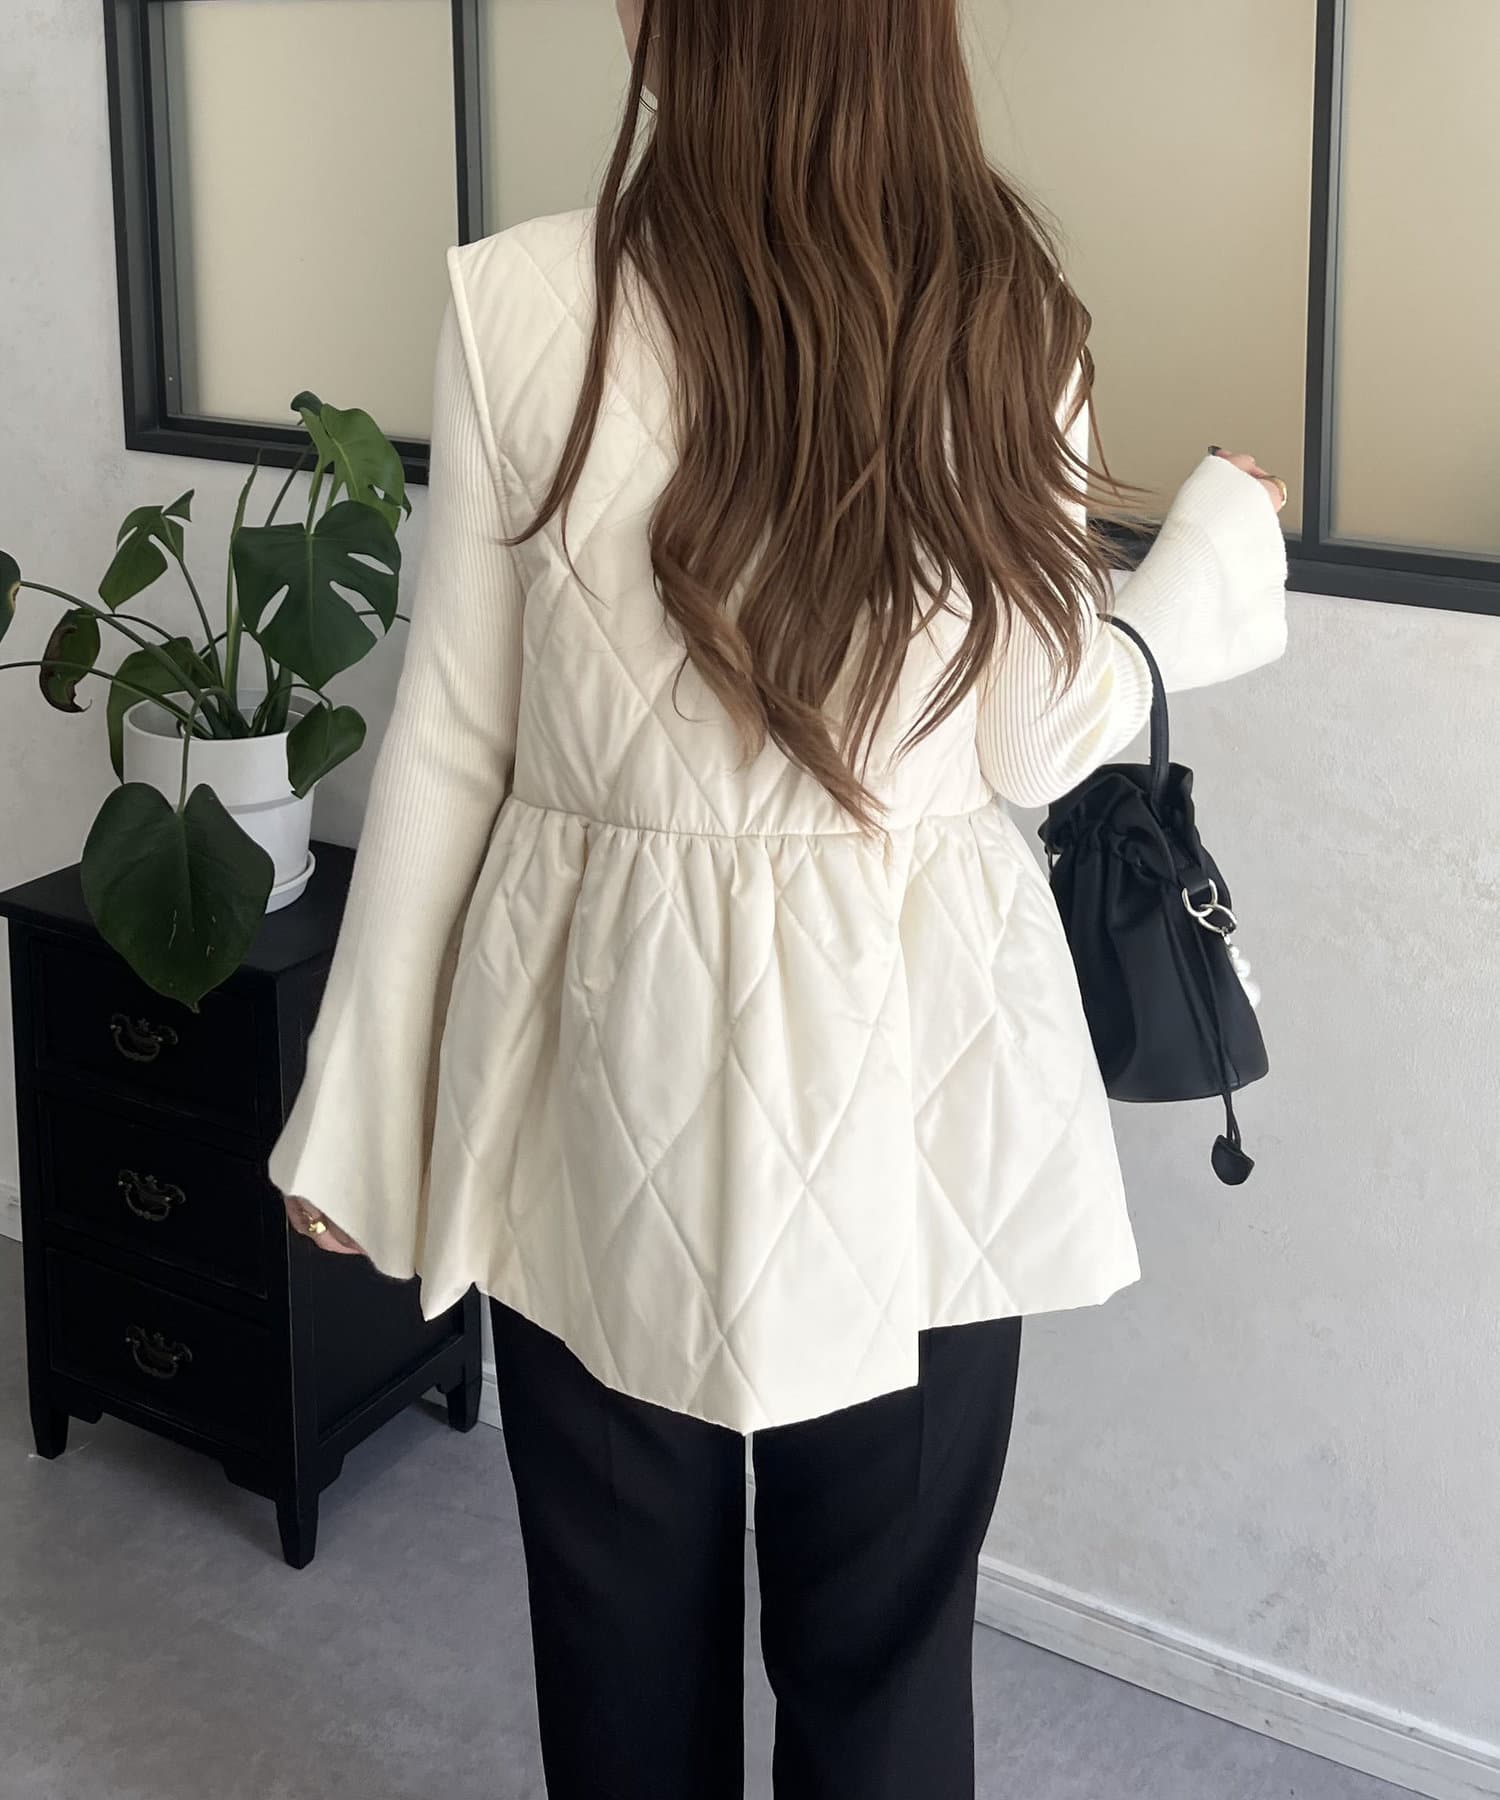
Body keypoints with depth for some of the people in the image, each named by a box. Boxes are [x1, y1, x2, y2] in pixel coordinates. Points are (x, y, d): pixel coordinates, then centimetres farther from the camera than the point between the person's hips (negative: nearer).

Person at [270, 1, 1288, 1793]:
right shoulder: (1004, 320, -6)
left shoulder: (521, 306, -11)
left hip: (615, 1061, -1)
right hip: (917, 1081, 1)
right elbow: (1035, 743, 1)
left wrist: (358, 1110, 5)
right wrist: (1222, 540, 19)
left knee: (627, 1644, 17)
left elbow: (452, 737, -6)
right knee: (885, 1648, 16)